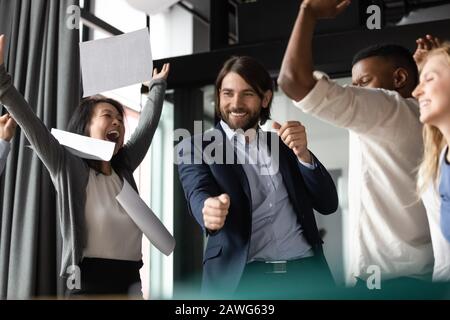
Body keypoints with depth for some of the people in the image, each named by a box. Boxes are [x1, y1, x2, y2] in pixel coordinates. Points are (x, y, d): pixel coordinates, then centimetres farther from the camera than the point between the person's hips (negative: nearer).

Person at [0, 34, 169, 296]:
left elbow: (148, 125, 22)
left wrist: (158, 85, 32)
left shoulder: (124, 167, 12)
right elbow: (32, 126, -13)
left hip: (130, 279, 5)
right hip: (91, 280, -5)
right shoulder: (70, 167, -2)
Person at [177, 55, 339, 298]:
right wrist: (209, 208, -36)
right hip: (241, 277, -2)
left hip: (305, 271, 3)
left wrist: (303, 155, -10)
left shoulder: (284, 141, 13)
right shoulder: (196, 148, 4)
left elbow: (328, 204, 6)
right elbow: (197, 193, -13)